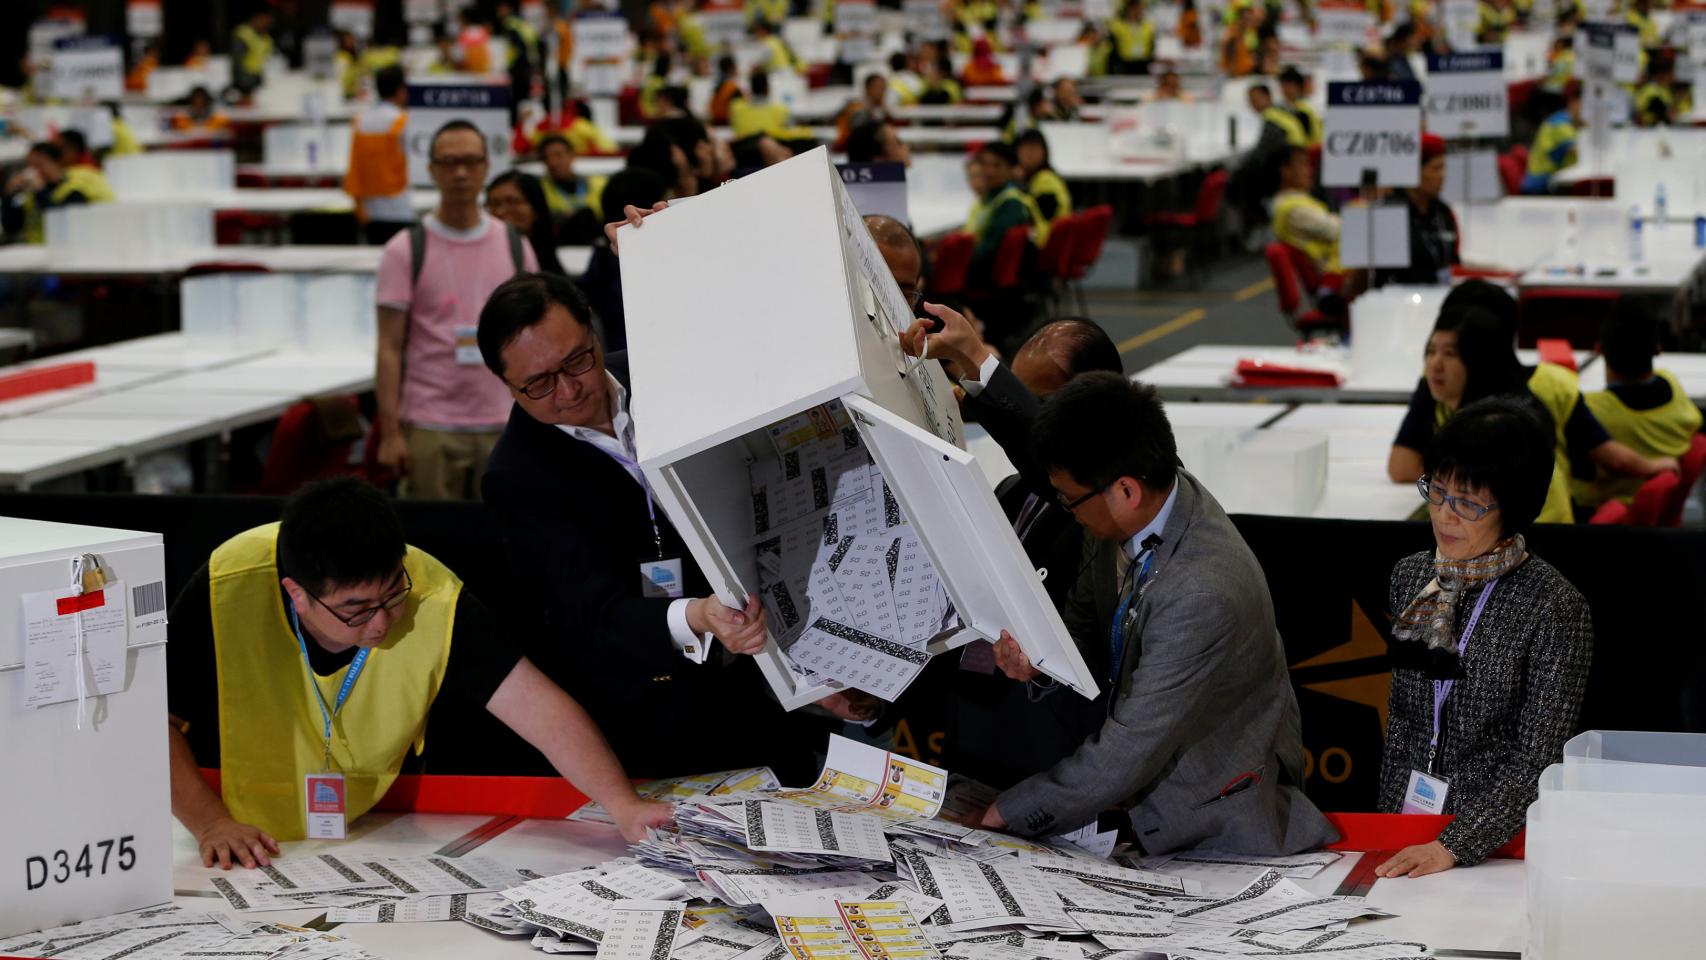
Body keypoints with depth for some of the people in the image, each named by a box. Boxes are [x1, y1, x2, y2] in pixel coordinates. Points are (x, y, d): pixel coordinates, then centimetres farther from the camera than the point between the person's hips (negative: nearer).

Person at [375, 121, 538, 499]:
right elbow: (389, 349, -3)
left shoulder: (515, 247, 9)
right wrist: (389, 433, -9)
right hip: (429, 428, -3)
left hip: (501, 427, 3)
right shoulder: (405, 250, 0)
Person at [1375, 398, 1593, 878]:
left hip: (1502, 847, -5)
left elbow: (1536, 761, -12)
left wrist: (1454, 846, -19)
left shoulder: (1556, 608, -11)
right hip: (1408, 834, 5)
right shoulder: (1411, 577, 8)